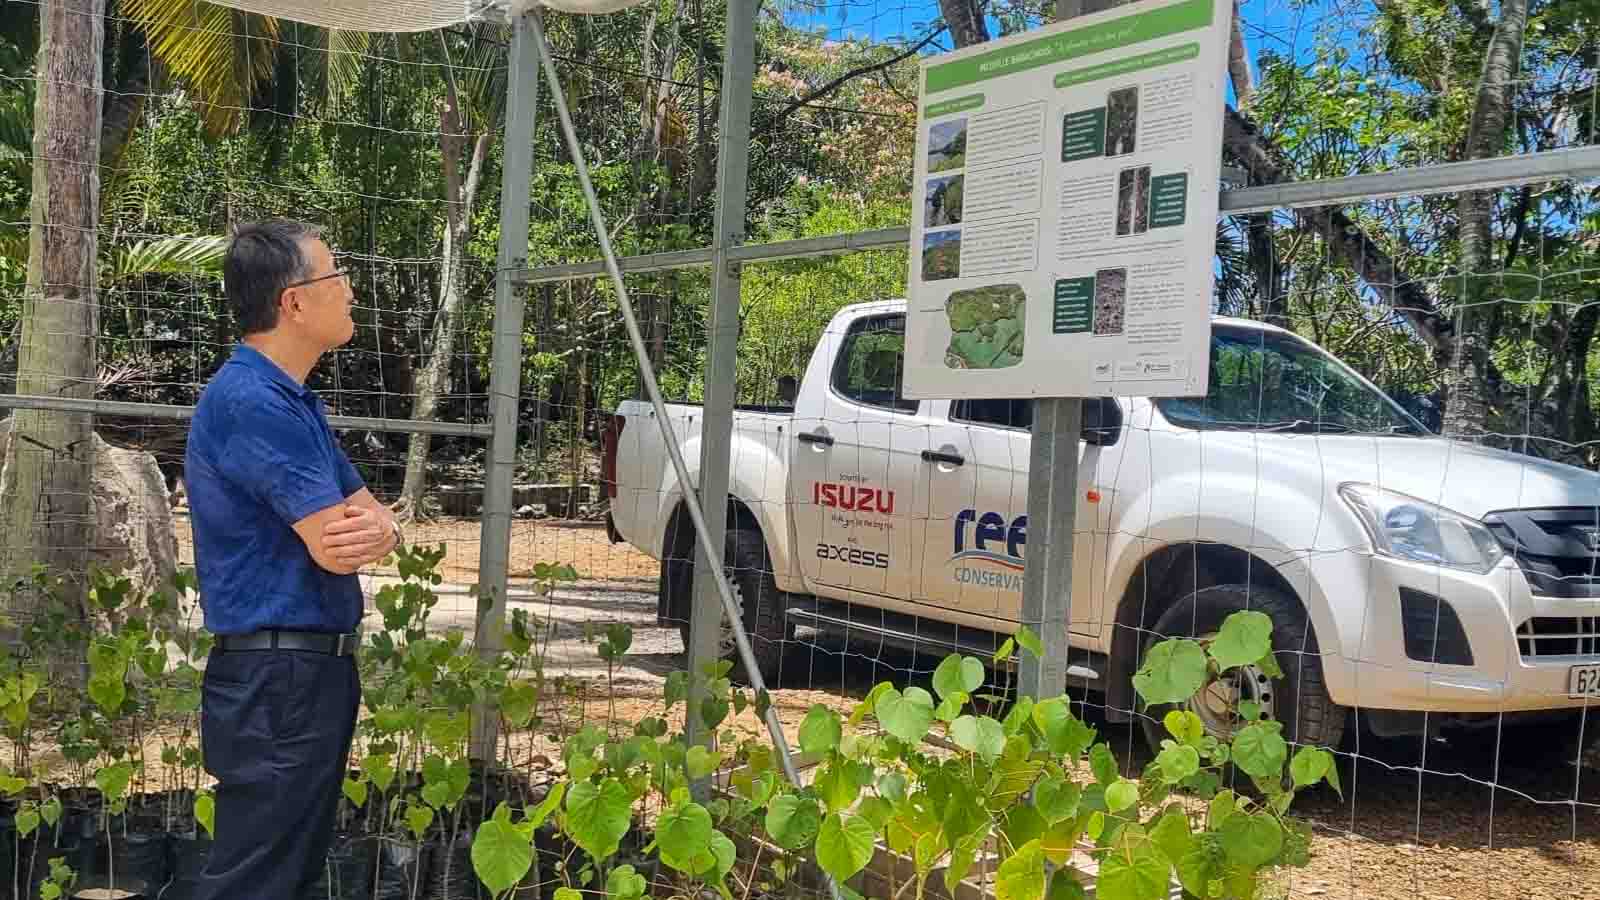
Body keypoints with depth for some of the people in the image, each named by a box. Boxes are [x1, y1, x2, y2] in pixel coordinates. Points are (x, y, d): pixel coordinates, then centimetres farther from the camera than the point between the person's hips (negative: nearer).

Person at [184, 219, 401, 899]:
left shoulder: (294, 400, 14)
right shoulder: (251, 402, -19)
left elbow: (375, 520, 10)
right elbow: (334, 546, -23)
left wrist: (376, 530, -15)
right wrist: (368, 526, 0)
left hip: (316, 669, 10)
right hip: (277, 681, -10)